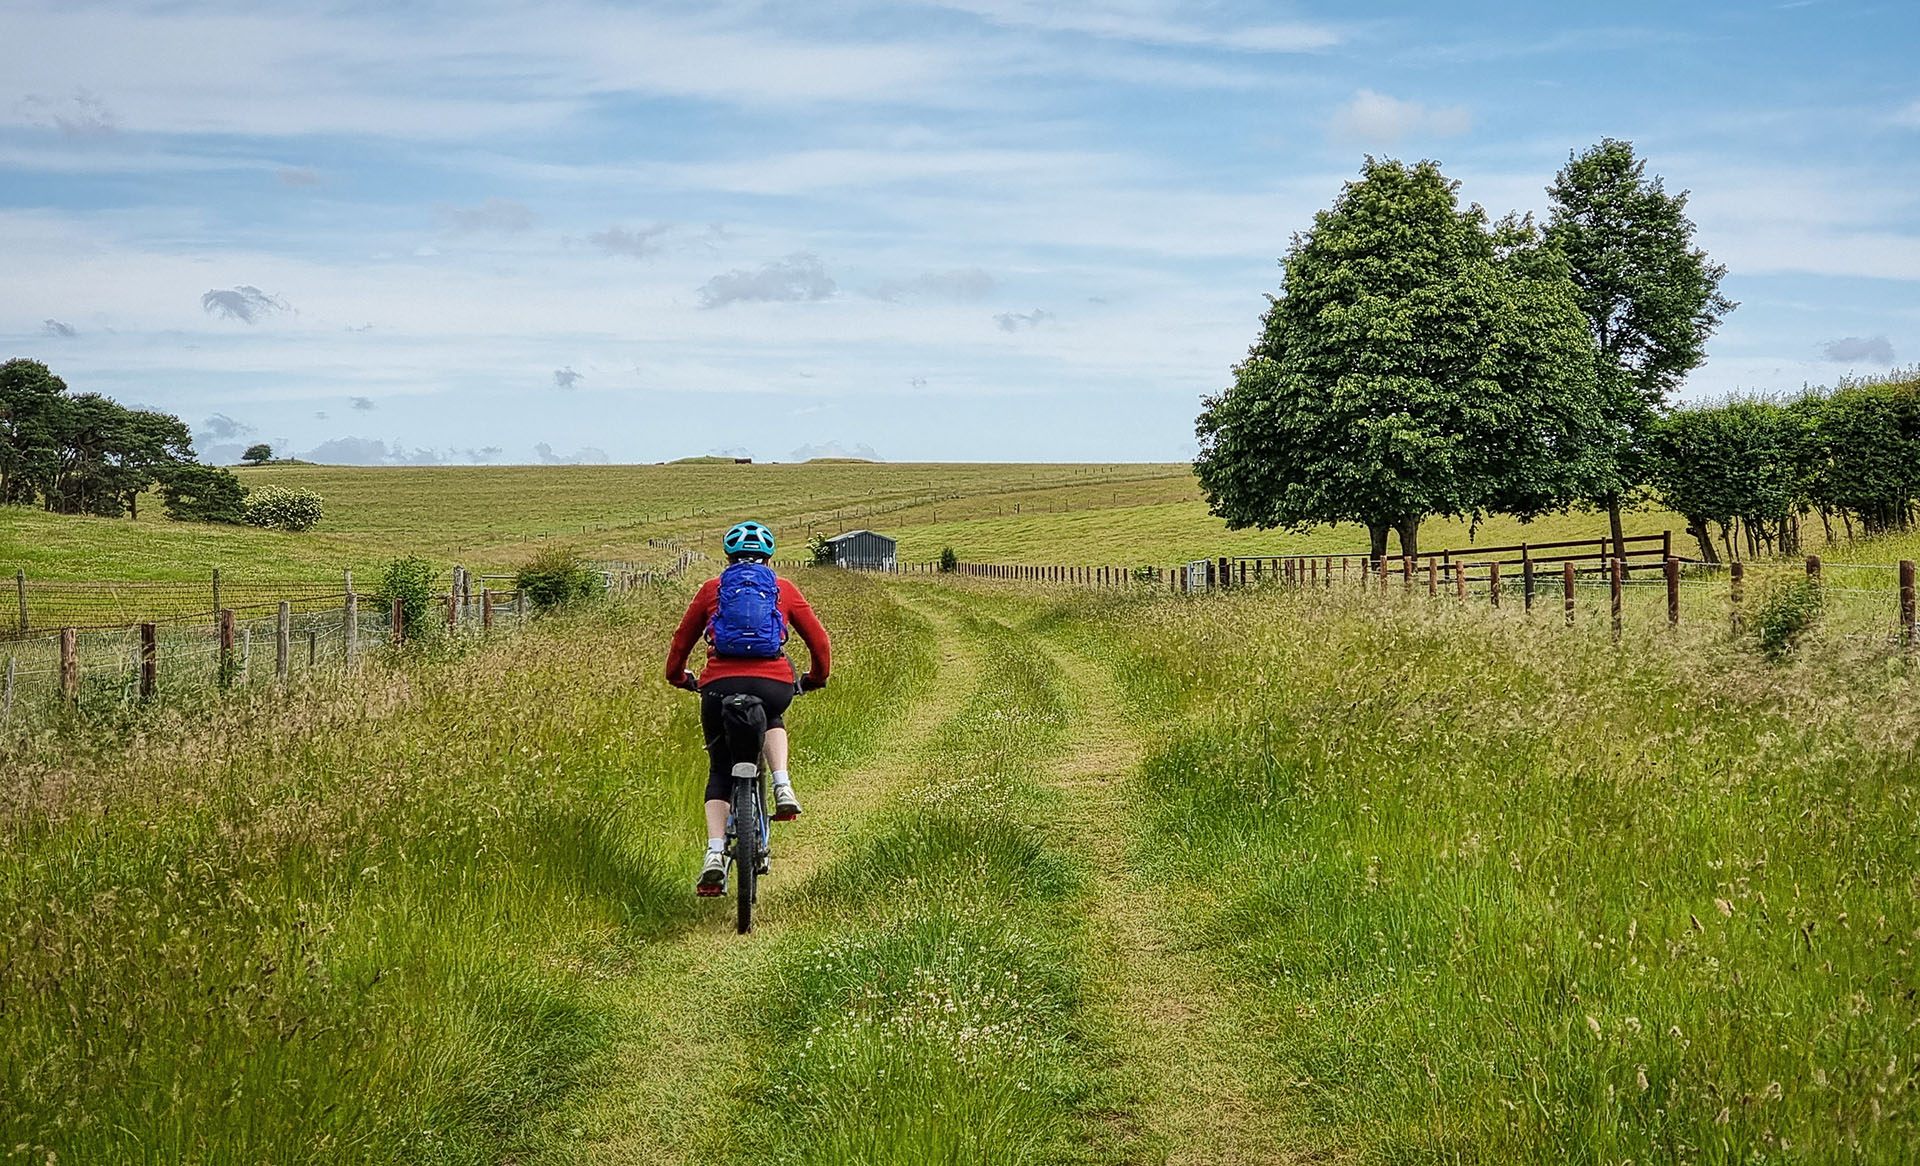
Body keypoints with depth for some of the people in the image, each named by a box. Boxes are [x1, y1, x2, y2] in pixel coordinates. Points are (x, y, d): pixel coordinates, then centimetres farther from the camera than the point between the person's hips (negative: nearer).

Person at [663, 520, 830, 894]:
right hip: (773, 685, 0)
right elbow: (819, 640, 18)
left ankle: (715, 853, -1)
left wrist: (677, 677, 44)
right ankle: (782, 787, 13)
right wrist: (817, 678, 36)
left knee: (720, 772, 17)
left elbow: (682, 640, 25)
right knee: (772, 719, 37)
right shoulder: (783, 589, 18)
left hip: (720, 685, 0)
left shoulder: (711, 589, 19)